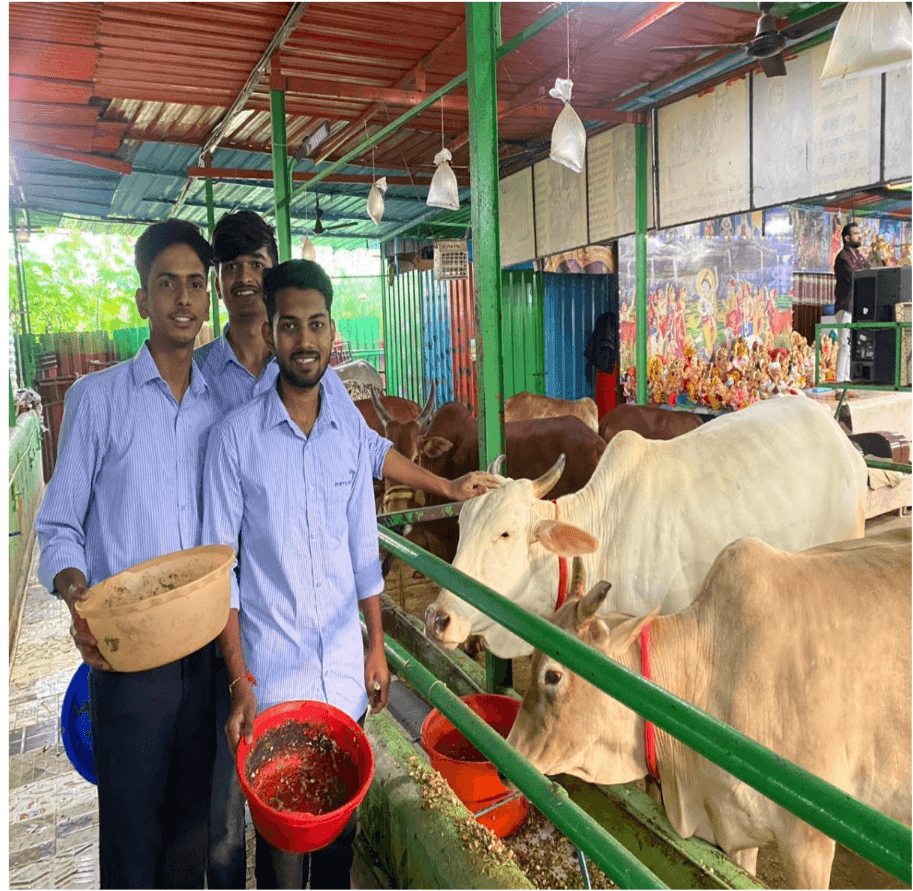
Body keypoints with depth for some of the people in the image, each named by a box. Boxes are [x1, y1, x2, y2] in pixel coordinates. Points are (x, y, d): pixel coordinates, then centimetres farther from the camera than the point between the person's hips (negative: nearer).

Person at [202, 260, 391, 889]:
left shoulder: (351, 431, 0)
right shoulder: (236, 437, -10)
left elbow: (364, 548, 7)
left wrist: (376, 645, 8)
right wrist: (239, 680, -10)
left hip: (344, 666, 3)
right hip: (272, 670, -3)